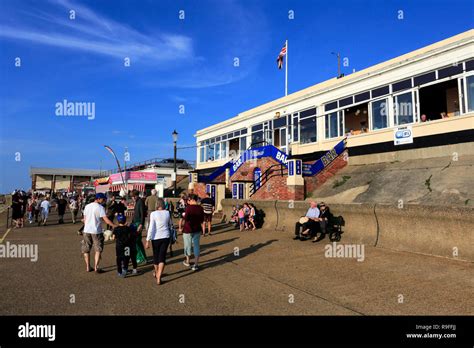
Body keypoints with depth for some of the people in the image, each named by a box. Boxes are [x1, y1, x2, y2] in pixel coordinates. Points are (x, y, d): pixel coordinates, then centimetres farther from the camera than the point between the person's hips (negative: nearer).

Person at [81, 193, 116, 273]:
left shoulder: (87, 206, 8)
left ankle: (88, 267, 20)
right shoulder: (100, 207, -11)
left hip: (86, 231, 6)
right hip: (96, 231, -6)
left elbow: (84, 219, 12)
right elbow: (106, 220, -17)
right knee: (98, 250, 3)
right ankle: (96, 267, -1)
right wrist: (115, 226, -14)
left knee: (86, 250, 15)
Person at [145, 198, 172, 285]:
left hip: (156, 237, -1)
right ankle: (159, 277, -3)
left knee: (156, 255, 19)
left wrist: (148, 240, -10)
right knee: (162, 256, 5)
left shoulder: (153, 214, -12)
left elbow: (151, 228, -14)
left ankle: (156, 273, 40)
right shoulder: (167, 213, -2)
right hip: (166, 236, 2)